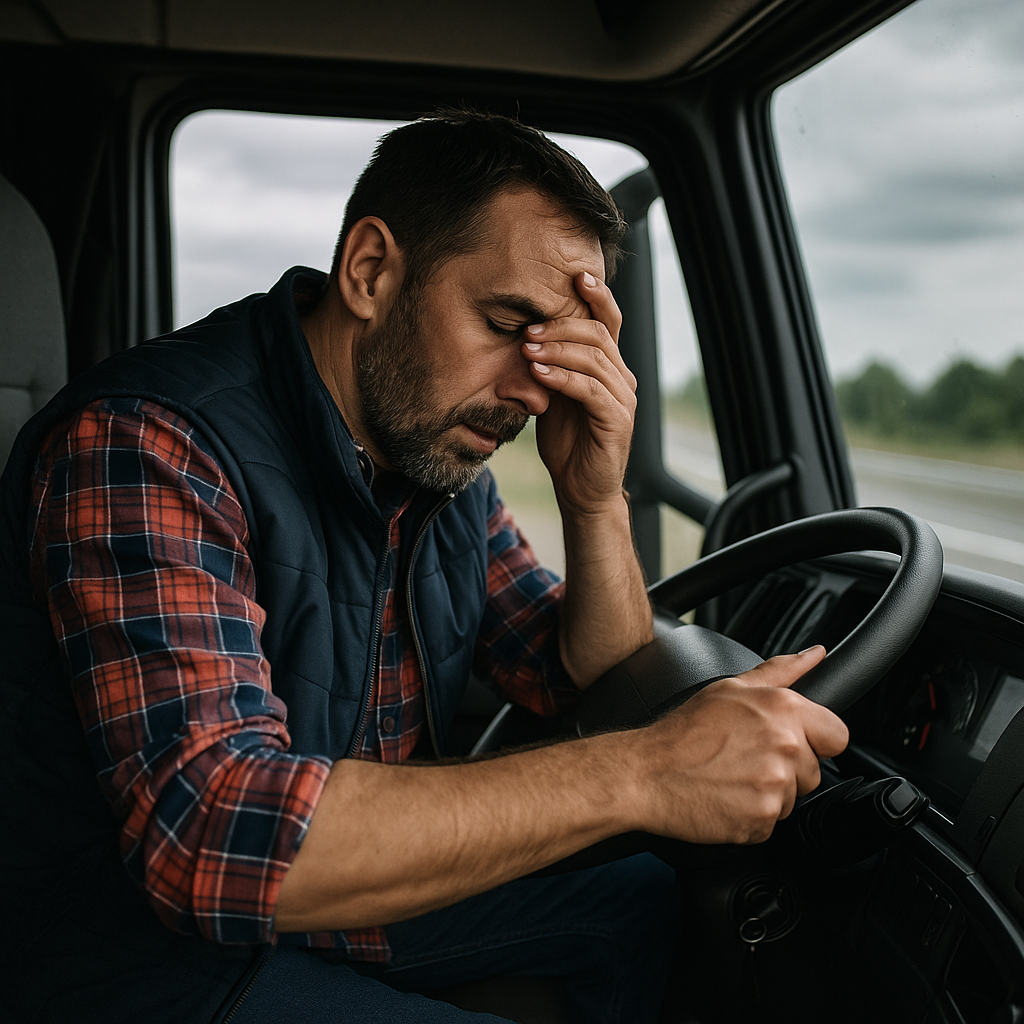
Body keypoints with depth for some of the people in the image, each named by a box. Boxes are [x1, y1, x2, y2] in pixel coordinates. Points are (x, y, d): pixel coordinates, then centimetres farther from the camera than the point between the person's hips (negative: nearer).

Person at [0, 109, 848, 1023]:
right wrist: (639, 776, -39)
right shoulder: (142, 444, -26)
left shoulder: (443, 447, -1)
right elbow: (210, 838, -38)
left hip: (370, 887, 8)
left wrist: (595, 501, -16)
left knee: (654, 901, 10)